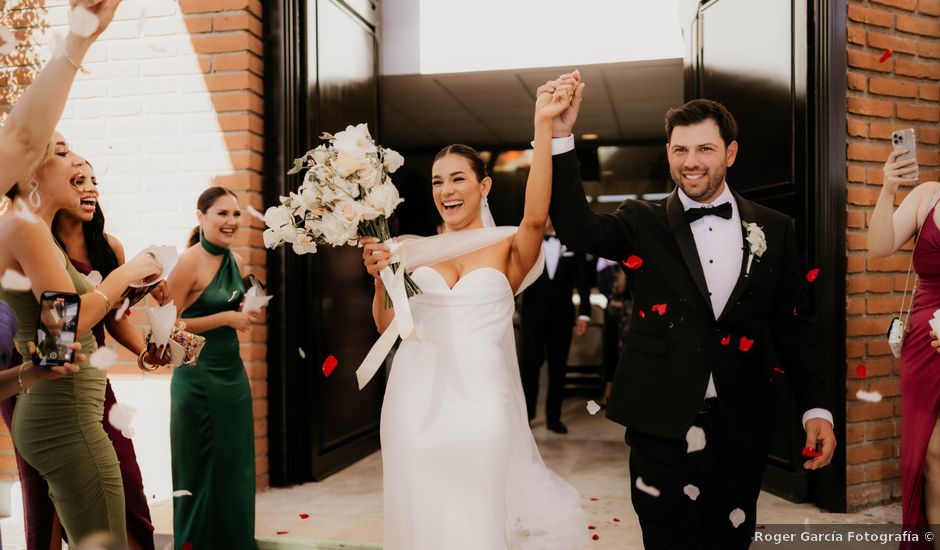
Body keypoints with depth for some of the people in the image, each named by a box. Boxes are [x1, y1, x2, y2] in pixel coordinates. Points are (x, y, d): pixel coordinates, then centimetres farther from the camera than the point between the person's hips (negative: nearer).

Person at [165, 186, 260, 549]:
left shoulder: (234, 261, 8)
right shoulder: (189, 262, -14)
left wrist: (247, 315, 6)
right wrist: (225, 318, -19)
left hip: (234, 373, 7)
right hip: (198, 378, -7)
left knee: (236, 468, 14)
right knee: (200, 470, 7)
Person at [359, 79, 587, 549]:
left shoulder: (509, 249, -1)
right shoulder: (415, 251, 7)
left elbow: (536, 215, -23)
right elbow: (388, 328, 7)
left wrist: (543, 125, -27)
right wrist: (380, 279, -10)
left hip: (478, 404, -2)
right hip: (416, 404, 3)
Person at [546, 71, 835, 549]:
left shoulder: (775, 230, 5)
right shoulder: (644, 225, -1)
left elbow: (794, 326, 7)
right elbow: (579, 230, -19)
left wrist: (816, 407, 1)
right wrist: (561, 139, -27)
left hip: (741, 427, 2)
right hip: (662, 424, -2)